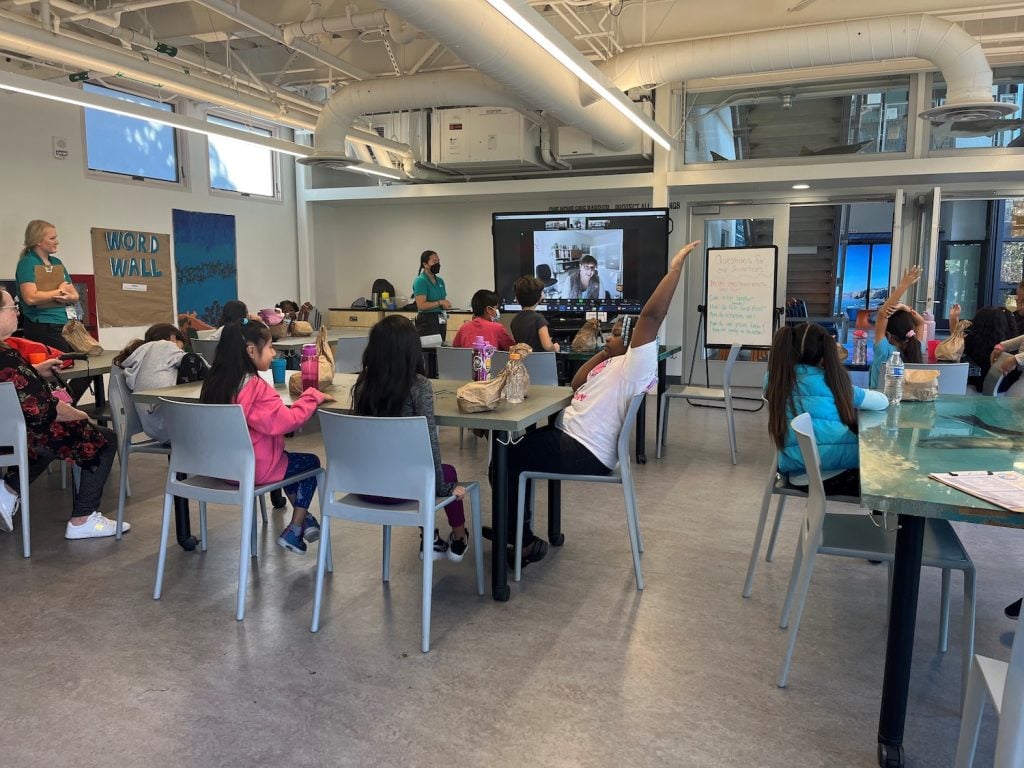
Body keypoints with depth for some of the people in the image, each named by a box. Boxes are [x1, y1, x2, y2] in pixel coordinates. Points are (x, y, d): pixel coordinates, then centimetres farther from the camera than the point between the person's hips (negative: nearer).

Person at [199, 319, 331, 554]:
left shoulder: (216, 381, 0)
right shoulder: (256, 387, -24)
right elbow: (286, 421, -25)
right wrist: (312, 397, -15)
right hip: (255, 469, -8)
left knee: (290, 460, 30)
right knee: (310, 463, 14)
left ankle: (302, 517, 36)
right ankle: (294, 531, 17)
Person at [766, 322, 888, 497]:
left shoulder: (776, 380, 8)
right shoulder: (831, 382, 4)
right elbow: (883, 401, 16)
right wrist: (848, 394, 34)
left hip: (798, 474, 4)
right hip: (841, 462, -4)